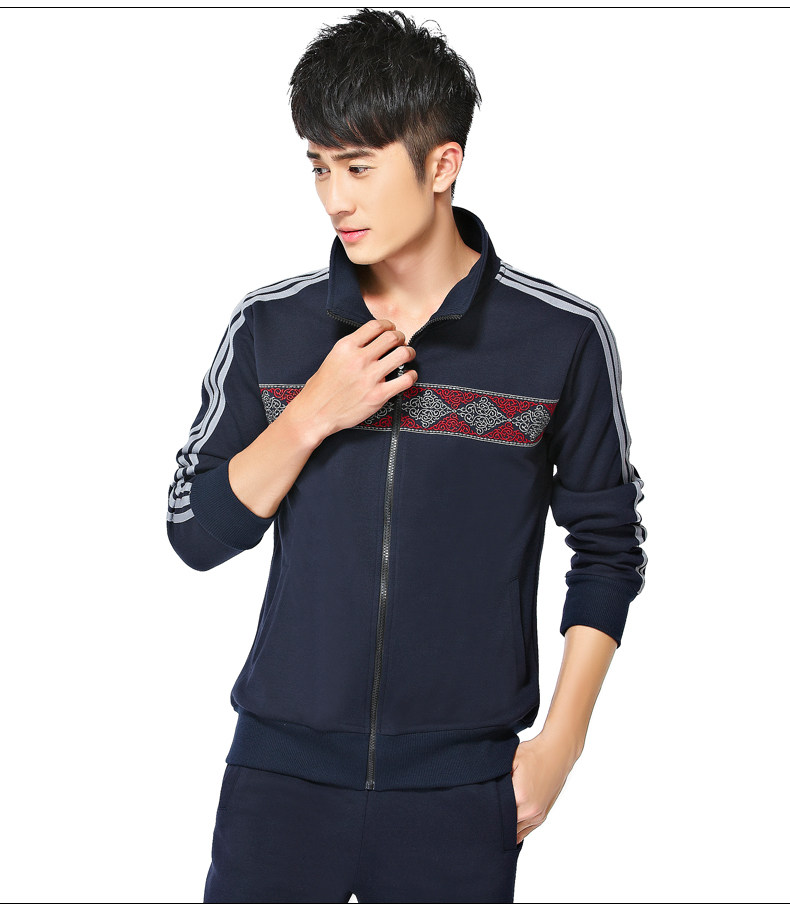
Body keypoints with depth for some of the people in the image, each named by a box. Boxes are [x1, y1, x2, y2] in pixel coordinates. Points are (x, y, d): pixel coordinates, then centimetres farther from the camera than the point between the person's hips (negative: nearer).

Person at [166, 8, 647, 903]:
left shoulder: (564, 339, -5)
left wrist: (561, 741, -1)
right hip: (283, 764, 2)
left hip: (461, 786, -1)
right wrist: (313, 415, -12)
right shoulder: (267, 327, 0)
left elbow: (608, 548, 3)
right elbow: (195, 533, 1)